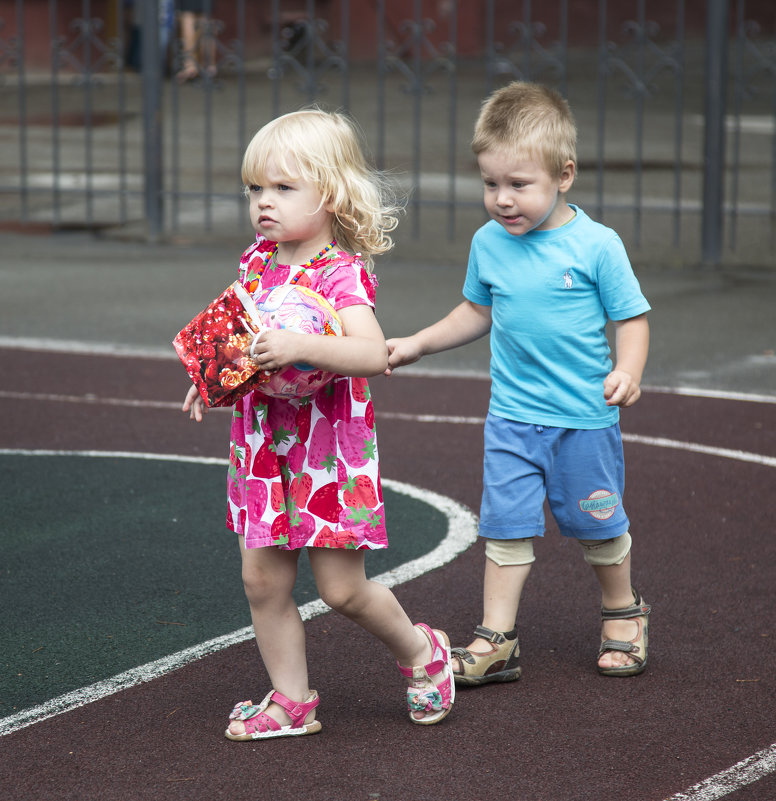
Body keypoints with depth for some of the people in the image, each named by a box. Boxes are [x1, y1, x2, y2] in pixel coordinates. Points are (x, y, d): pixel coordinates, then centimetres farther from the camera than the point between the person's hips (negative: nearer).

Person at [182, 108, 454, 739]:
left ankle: (421, 654, 26)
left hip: (330, 451, -7)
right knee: (263, 580, 7)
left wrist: (300, 347, -46)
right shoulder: (257, 260, 4)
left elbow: (373, 354, -34)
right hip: (263, 446, 7)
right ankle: (291, 700, 20)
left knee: (342, 587, 0)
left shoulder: (343, 273, -18)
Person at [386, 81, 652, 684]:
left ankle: (623, 614, 35)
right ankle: (496, 641, 7)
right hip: (511, 416, 3)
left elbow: (631, 317, -7)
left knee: (596, 523, 12)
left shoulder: (596, 245, -12)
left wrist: (628, 371, -23)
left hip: (585, 419, -3)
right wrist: (417, 344, 12)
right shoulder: (489, 243, 1)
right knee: (506, 526, 1)